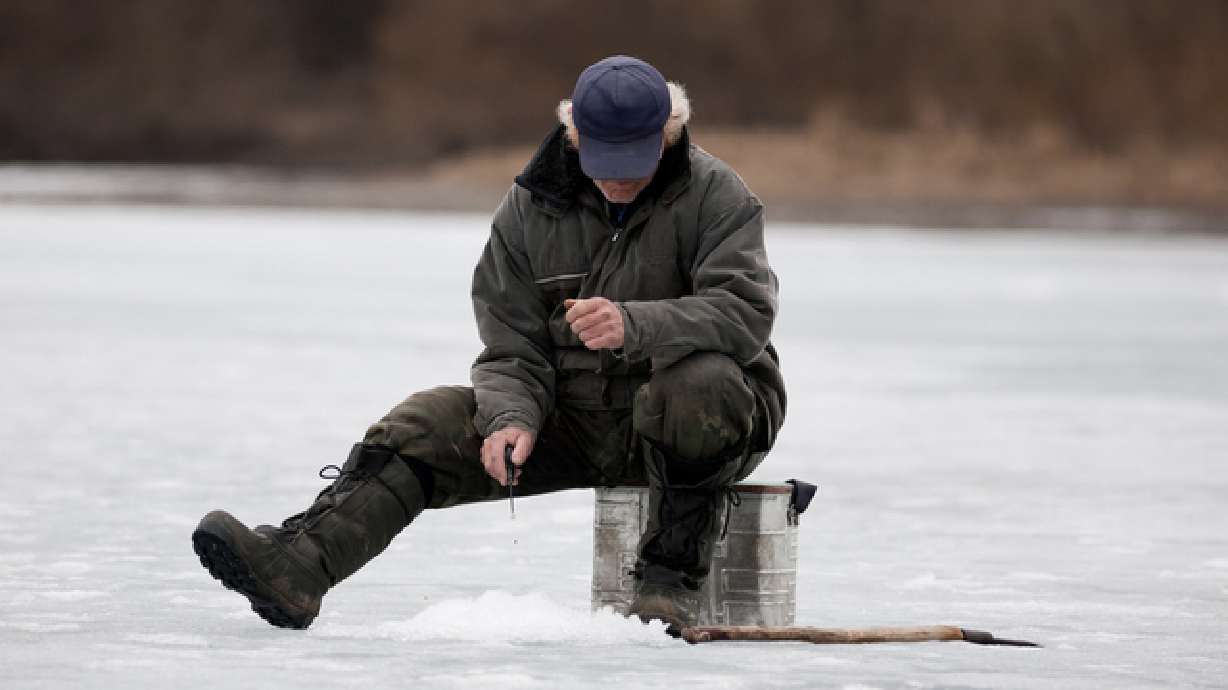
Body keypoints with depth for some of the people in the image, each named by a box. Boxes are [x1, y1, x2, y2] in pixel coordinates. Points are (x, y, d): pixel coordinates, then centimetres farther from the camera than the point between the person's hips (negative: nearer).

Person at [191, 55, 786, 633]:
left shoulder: (714, 194, -9)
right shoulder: (531, 205, 2)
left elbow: (747, 312, -24)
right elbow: (511, 347, 2)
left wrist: (634, 325, -41)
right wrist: (512, 419, -21)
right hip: (570, 414, 4)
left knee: (700, 379, -38)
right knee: (425, 424, -15)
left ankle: (671, 580, -25)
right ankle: (297, 565, -34)